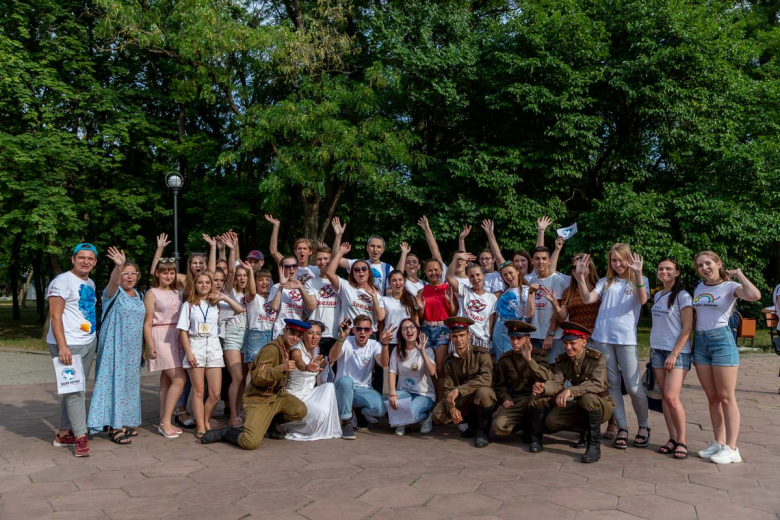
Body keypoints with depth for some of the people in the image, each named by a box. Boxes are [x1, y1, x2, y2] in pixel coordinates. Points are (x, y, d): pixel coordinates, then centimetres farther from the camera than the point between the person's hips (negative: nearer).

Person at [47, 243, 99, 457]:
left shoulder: (90, 283, 14)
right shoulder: (62, 281, -10)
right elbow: (55, 316, -16)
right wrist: (62, 346, -22)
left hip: (89, 343, 8)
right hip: (69, 345, -8)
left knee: (74, 389, 11)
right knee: (75, 390, -7)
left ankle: (63, 434, 20)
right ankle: (80, 437, -1)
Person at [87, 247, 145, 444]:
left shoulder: (138, 295, 10)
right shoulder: (113, 293, -10)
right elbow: (113, 282, -35)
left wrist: (142, 348, 15)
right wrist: (118, 265, -55)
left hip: (133, 349, 7)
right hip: (114, 348, -7)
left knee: (130, 384, 11)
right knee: (114, 383, -5)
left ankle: (124, 422, 23)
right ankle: (114, 427, 2)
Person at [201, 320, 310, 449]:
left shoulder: (288, 349, 8)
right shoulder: (272, 349, -19)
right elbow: (258, 377, -28)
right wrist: (281, 368, -37)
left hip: (277, 395, 8)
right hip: (259, 399, -8)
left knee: (301, 410, -21)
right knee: (250, 442, -24)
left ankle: (271, 423, 9)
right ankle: (223, 432, 7)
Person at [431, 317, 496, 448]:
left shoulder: (481, 354, -14)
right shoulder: (449, 361, 1)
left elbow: (486, 379, -29)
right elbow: (448, 388, -4)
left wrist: (459, 389, -34)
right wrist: (452, 407, -25)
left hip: (483, 398, -4)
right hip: (462, 401, 5)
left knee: (483, 391, -38)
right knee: (438, 414, -17)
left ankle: (483, 430, -12)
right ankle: (472, 423, 9)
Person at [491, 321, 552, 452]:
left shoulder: (538, 354, -3)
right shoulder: (505, 359, 6)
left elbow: (547, 377, -24)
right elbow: (500, 385, 18)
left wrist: (529, 359, -33)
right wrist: (505, 398, -1)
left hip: (536, 400, -2)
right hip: (515, 402, 3)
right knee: (498, 427, -25)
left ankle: (536, 436, -20)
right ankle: (527, 426, 10)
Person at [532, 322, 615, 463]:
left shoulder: (597, 358, -18)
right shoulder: (562, 360, -2)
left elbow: (597, 384, -34)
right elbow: (556, 383, -17)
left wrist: (570, 391, -47)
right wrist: (543, 388, -42)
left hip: (602, 405, -6)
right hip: (580, 406, 6)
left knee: (588, 398, -39)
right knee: (551, 421, -17)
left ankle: (594, 445, -24)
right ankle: (586, 429, 11)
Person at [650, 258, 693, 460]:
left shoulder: (682, 296, -6)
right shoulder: (658, 296, 13)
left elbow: (687, 328, -10)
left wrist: (674, 354, -15)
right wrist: (652, 350, 14)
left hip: (678, 352, -6)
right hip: (658, 350, 6)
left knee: (672, 397, -13)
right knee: (665, 396, 5)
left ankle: (682, 441, 2)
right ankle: (672, 438, 13)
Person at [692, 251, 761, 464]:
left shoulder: (730, 286, -5)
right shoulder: (698, 288, 12)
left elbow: (754, 295, -25)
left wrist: (739, 274, -12)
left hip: (722, 340, -6)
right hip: (700, 342, 6)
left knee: (726, 397, -2)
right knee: (712, 397, 10)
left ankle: (731, 449, 2)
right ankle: (718, 443, 19)